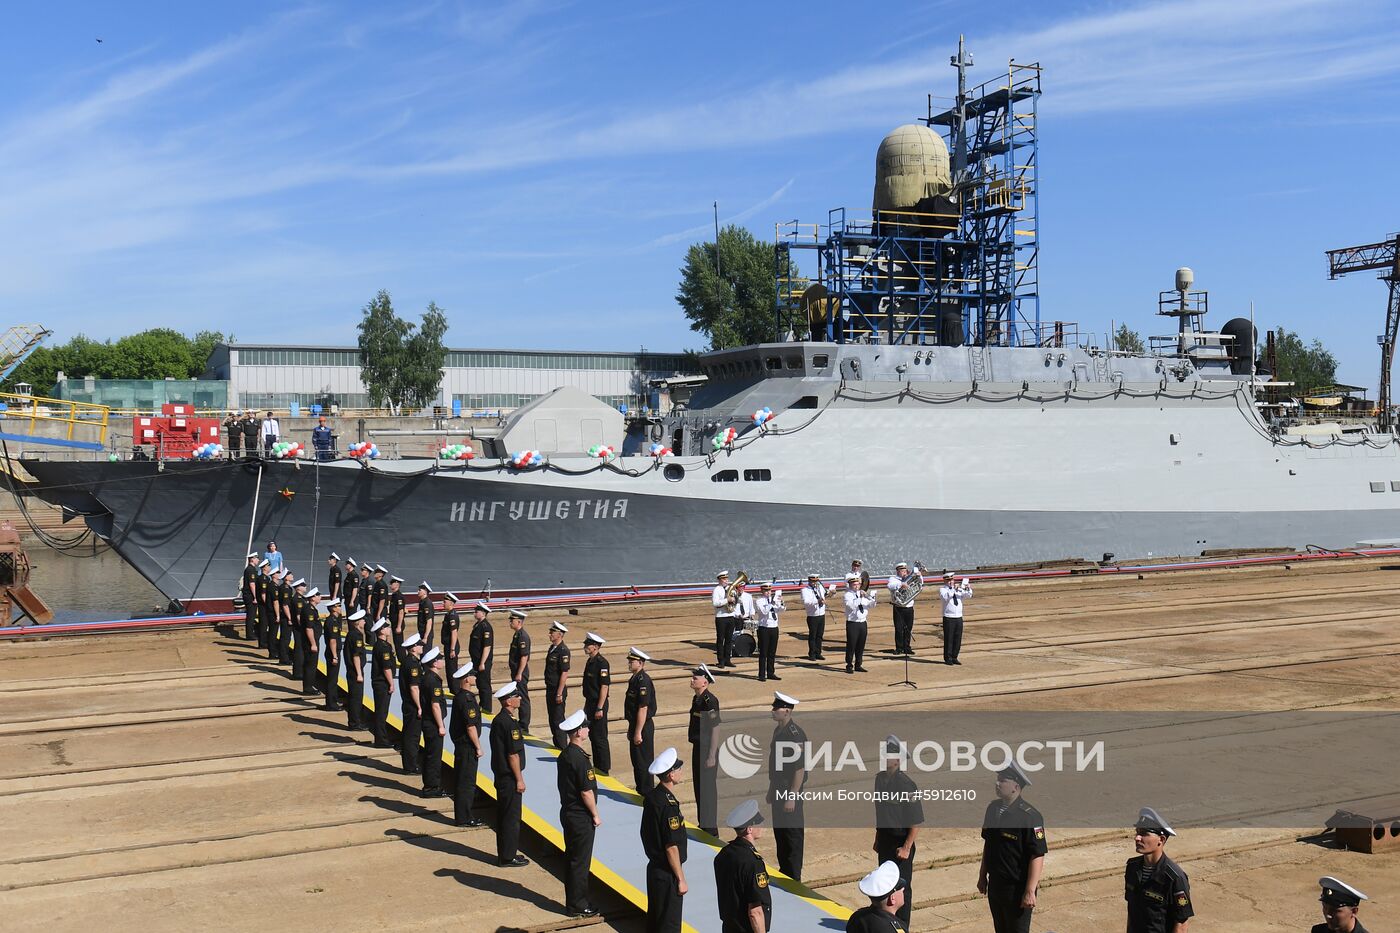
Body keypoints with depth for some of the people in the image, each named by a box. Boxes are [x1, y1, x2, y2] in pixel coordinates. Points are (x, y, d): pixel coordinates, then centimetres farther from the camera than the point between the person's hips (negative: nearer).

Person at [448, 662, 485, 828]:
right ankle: (464, 818, 3)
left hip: (460, 744, 10)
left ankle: (461, 815, 25)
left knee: (461, 781, 16)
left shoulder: (458, 697, 9)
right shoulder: (467, 700, -21)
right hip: (467, 746, -10)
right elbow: (471, 727, -21)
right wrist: (478, 747, -15)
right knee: (467, 782, -3)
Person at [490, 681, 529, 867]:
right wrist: (519, 779, -14)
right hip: (509, 777, -10)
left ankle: (504, 853, 26)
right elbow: (513, 755, -21)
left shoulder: (498, 719, 8)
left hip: (501, 775, 10)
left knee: (504, 815, 17)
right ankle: (508, 857, 7)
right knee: (511, 817, 0)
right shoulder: (509, 723, -22)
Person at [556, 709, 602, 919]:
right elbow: (586, 792, -21)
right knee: (580, 862, 1)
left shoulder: (564, 755, 5)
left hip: (568, 813, 9)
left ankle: (573, 901, 27)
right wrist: (595, 815, -9)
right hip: (581, 817, -9)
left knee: (571, 858, 17)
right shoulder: (580, 758, -23)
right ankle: (578, 906, 10)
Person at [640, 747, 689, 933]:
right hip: (667, 874, -9)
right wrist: (681, 880, -14)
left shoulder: (651, 796, 3)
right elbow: (671, 848, -23)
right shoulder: (669, 806, -25)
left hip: (654, 867, 9)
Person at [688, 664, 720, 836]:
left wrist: (711, 756, -21)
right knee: (698, 787, 17)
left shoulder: (710, 701, -20)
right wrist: (696, 749, 19)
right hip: (697, 747, 9)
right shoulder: (696, 699, 8)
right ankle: (702, 824, 29)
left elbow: (714, 730, -20)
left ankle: (711, 829, 10)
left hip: (707, 750, -9)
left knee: (708, 789, 0)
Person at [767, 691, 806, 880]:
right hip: (778, 790, 9)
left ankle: (794, 879, 14)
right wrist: (771, 791, 19)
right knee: (779, 832, 18)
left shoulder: (796, 735, -21)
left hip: (791, 791, -9)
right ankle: (783, 872, 32)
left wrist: (792, 797, -21)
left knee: (793, 835, 3)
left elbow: (800, 769, -22)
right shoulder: (778, 730, 7)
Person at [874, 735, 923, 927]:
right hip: (884, 841, 7)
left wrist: (906, 847, -19)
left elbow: (916, 822, -18)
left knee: (902, 888, 2)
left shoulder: (907, 785, -20)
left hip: (900, 843, -7)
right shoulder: (880, 778, 2)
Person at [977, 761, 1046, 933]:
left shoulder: (1029, 816, -21)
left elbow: (1038, 856, -21)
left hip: (1017, 888, -7)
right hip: (995, 884, 7)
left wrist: (1030, 891, -22)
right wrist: (982, 875, 17)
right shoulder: (993, 808, 2)